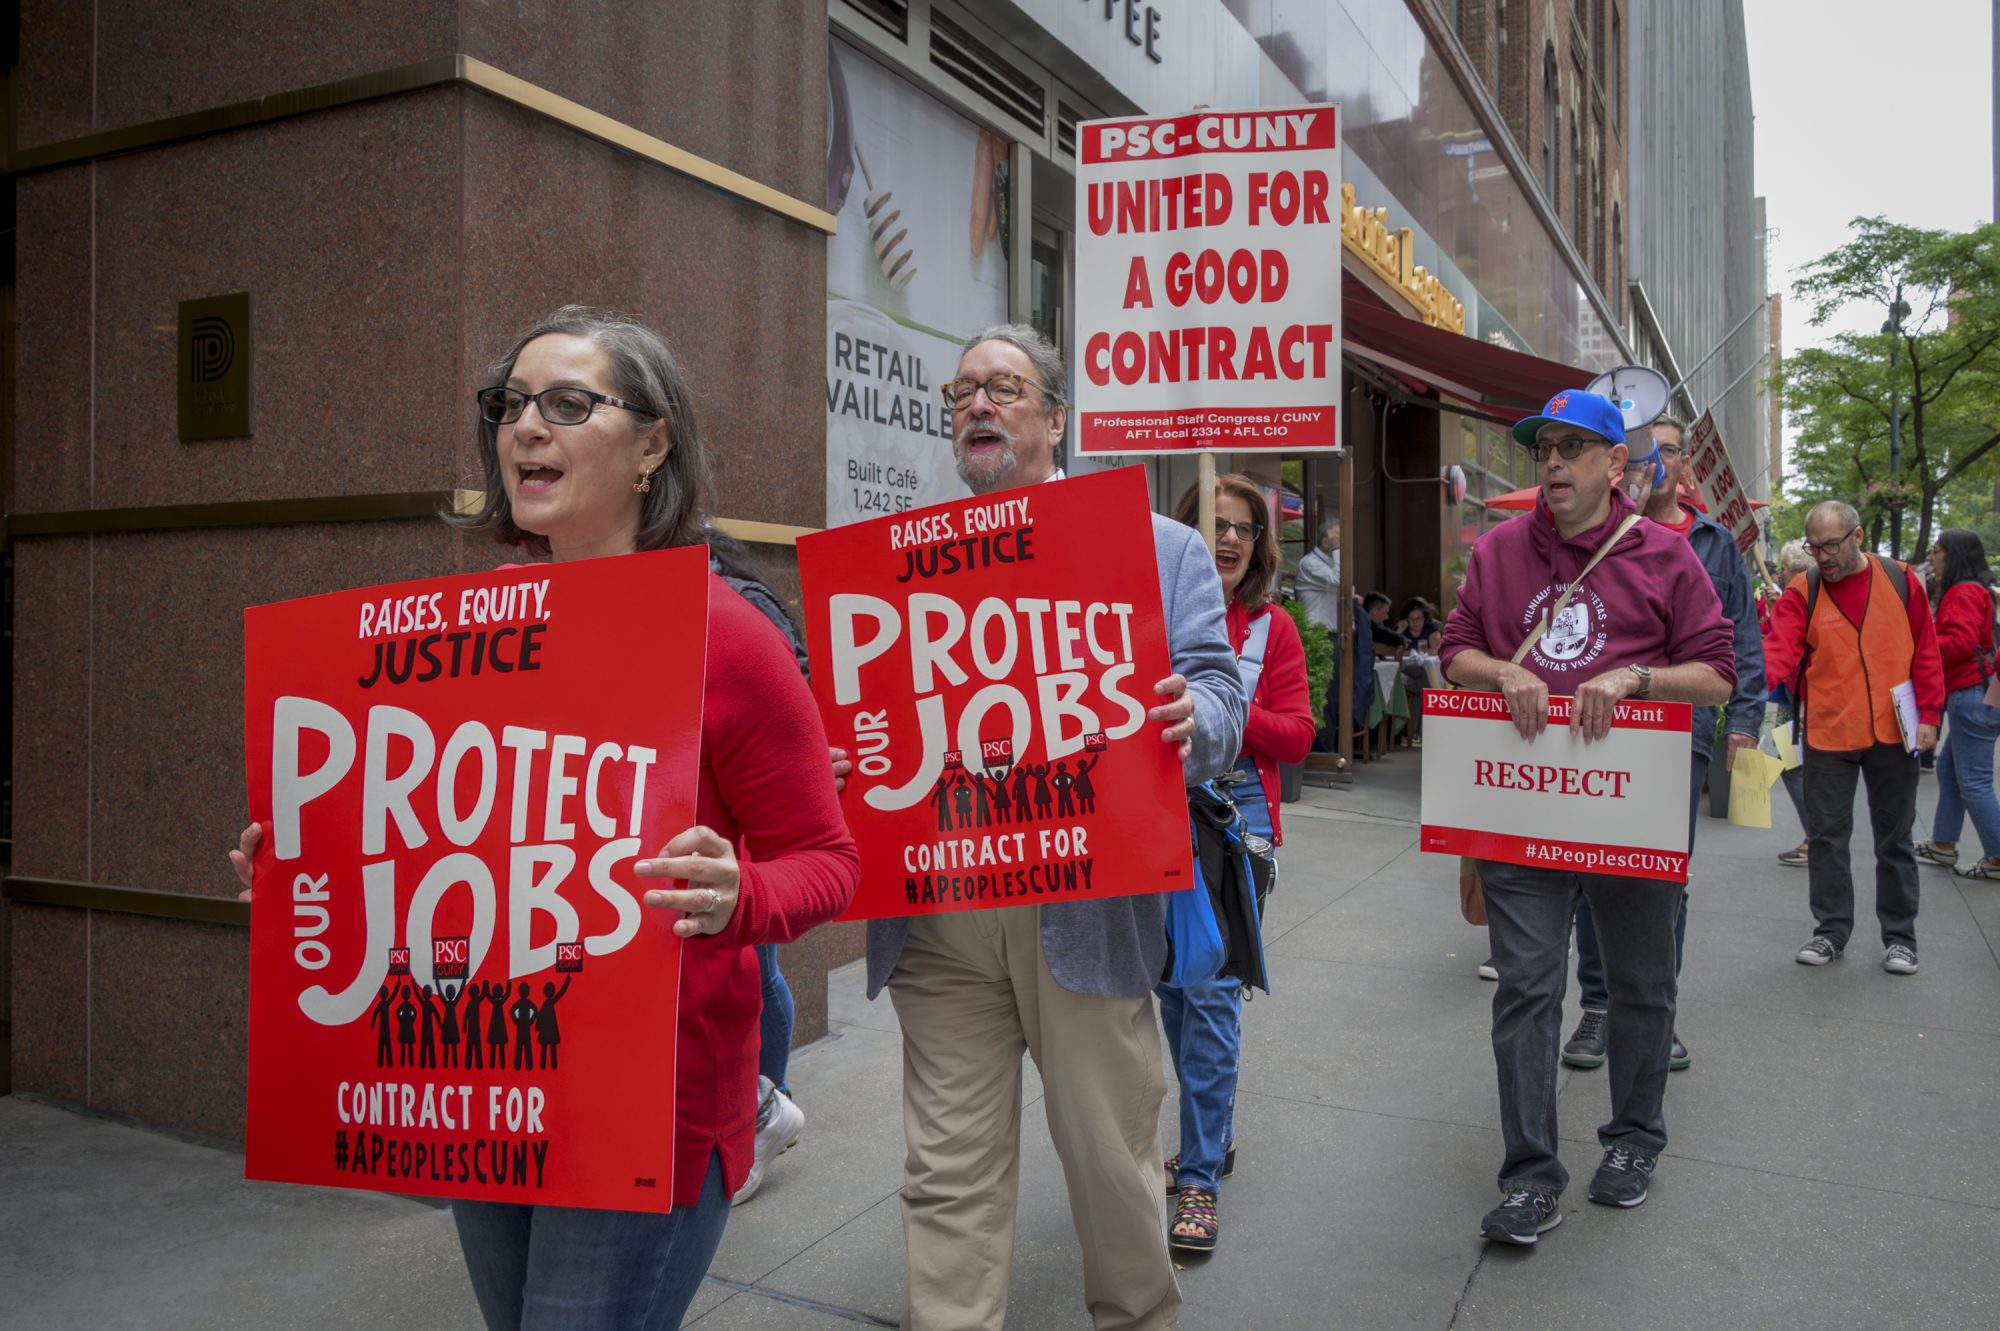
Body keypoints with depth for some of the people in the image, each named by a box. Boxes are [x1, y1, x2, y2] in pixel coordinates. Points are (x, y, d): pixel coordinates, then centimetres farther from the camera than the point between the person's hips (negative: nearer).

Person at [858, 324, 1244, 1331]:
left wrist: (1189, 719, -23)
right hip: (936, 914, 2)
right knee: (950, 1174, 9)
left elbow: (1216, 694, 1)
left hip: (1085, 908, -1)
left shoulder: (1157, 549, 7)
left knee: (1113, 1156, 11)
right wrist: (830, 758, -13)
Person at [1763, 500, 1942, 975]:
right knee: (1827, 835, 5)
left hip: (1892, 735, 1)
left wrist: (1928, 715, -1)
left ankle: (1899, 936, 22)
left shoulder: (1899, 581, 0)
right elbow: (1779, 649, -18)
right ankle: (1831, 930, 19)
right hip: (1827, 735, 0)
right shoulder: (1801, 593, -4)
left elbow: (1925, 652, 5)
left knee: (1895, 837, 10)